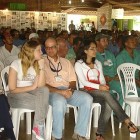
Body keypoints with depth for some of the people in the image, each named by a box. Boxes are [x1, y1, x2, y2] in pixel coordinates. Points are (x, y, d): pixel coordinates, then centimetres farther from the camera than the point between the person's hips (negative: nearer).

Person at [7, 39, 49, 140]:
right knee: (43, 104, -29)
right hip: (17, 96, -5)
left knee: (45, 90, -30)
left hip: (32, 94, 5)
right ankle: (39, 128, -9)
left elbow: (41, 86, -10)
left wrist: (41, 68, -15)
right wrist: (32, 87, -13)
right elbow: (12, 89, -14)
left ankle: (38, 128, -22)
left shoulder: (37, 64, 5)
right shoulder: (16, 64, -10)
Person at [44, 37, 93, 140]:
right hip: (52, 92, -4)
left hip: (68, 91, 5)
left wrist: (70, 90, -9)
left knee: (87, 99, -20)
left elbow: (73, 81, 15)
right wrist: (60, 91, -18)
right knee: (60, 102, -39)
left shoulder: (66, 62, 21)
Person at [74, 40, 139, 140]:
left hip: (99, 92, 5)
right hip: (86, 92, -5)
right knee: (106, 94, -33)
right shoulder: (79, 64, 2)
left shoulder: (98, 63, 20)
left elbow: (102, 79, 12)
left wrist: (104, 86, -12)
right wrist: (99, 87, -21)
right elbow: (83, 82, -9)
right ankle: (127, 121, -34)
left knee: (107, 105, -30)